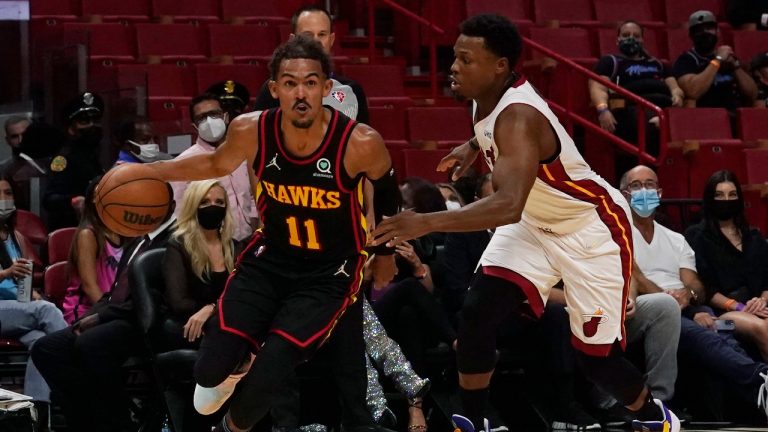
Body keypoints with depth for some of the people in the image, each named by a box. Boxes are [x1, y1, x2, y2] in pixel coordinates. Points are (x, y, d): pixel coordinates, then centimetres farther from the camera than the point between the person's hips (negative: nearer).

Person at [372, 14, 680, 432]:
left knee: (595, 356, 1)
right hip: (535, 222, 8)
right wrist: (472, 147, 7)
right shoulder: (489, 97, -8)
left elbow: (509, 206, -49)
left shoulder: (518, 117, -34)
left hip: (591, 229, -8)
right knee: (477, 313, -12)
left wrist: (427, 222, -54)